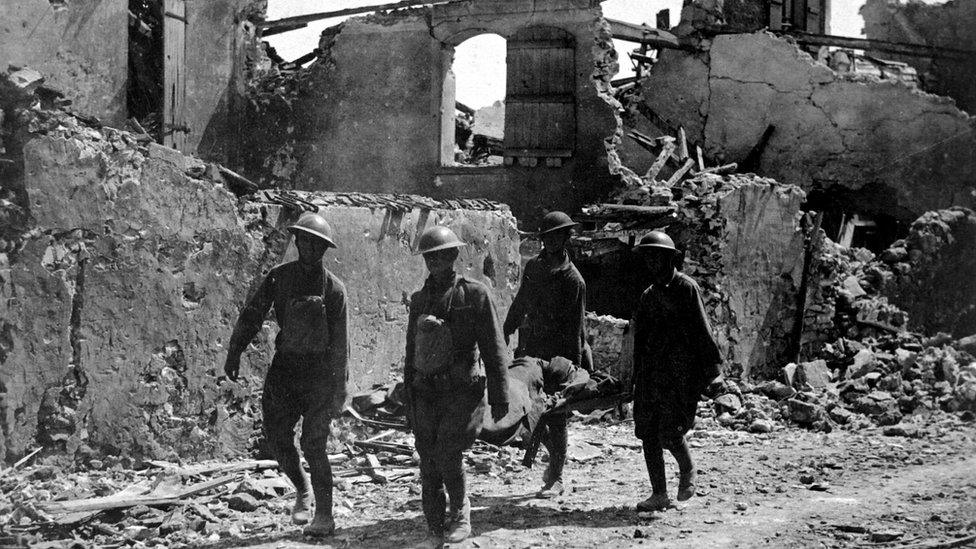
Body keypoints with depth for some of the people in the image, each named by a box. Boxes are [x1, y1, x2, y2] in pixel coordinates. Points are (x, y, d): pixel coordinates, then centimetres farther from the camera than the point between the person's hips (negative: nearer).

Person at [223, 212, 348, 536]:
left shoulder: (333, 288, -6)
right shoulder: (279, 278, 2)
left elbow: (340, 343, -5)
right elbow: (252, 315, 7)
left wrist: (338, 389, -6)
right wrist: (234, 352, -1)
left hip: (319, 370, -3)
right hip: (284, 365, 4)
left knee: (313, 444, -7)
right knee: (277, 437, 2)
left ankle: (324, 516, 2)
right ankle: (301, 490, 29)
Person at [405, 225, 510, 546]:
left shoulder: (474, 295, -3)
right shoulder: (419, 300, 12)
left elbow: (494, 350, -4)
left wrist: (499, 396, -6)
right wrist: (409, 399, 17)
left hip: (462, 390, -5)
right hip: (426, 392, 5)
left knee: (447, 454, -16)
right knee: (428, 463, 3)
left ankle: (461, 516, 6)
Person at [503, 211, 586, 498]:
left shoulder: (573, 280, -10)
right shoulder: (533, 267, 7)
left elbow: (575, 328, -10)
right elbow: (519, 305, 19)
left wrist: (575, 367, -12)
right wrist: (504, 335, 18)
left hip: (559, 356, -5)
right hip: (532, 350, 5)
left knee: (556, 418, 0)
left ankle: (556, 479, 11)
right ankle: (555, 455, 32)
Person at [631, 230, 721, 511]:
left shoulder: (686, 287, -4)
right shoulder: (649, 294, 16)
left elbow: (701, 329, -7)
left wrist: (711, 363, -11)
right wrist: (636, 376, 15)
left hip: (680, 374, -7)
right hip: (650, 373, 7)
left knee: (669, 434, -13)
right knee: (648, 434, 2)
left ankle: (687, 470, 18)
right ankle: (659, 494, 10)